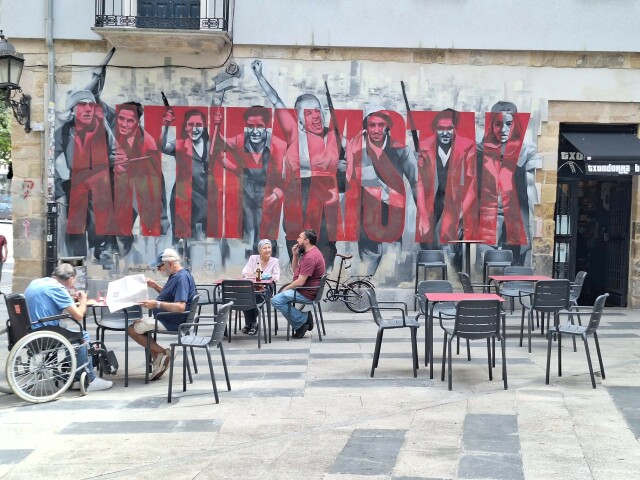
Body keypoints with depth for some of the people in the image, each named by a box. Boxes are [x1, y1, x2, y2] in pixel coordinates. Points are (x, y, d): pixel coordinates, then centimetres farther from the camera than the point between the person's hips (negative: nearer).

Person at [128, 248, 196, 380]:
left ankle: (162, 353, -4)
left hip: (170, 323, -11)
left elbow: (180, 307, -33)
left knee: (131, 328, -8)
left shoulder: (181, 278, -23)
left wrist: (157, 304, -34)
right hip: (167, 319, 11)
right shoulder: (177, 276, 11)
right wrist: (156, 286, 13)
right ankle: (157, 360, 9)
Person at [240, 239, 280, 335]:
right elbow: (244, 272, 1)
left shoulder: (275, 261, 8)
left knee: (256, 296, -33)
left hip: (265, 288, -1)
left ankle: (249, 323, -16)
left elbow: (276, 277, -4)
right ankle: (250, 323, -17)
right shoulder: (253, 258, 11)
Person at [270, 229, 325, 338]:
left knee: (276, 301, -20)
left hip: (306, 294, -11)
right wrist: (295, 255, 4)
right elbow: (295, 271, 18)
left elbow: (300, 282, -25)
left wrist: (286, 289, -9)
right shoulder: (310, 252, 13)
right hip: (305, 290, 11)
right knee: (279, 296, 22)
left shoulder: (310, 257, -22)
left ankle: (302, 319, -9)